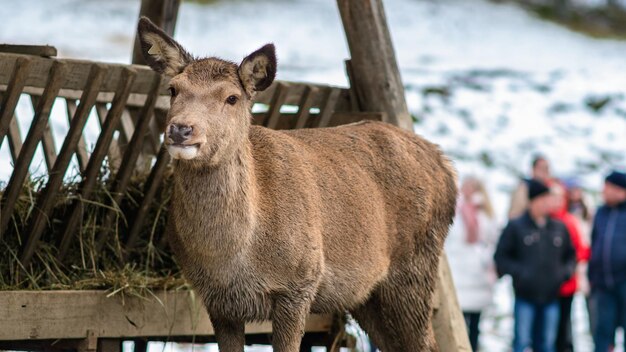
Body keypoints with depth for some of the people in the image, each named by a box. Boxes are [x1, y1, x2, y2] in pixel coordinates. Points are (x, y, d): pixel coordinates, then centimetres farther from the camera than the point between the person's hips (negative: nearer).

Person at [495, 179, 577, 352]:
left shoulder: (559, 227, 10)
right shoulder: (515, 227, -2)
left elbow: (571, 254, 20)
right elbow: (501, 256, -1)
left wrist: (566, 271, 2)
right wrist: (518, 272, -14)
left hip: (551, 297, 4)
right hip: (525, 298, -4)